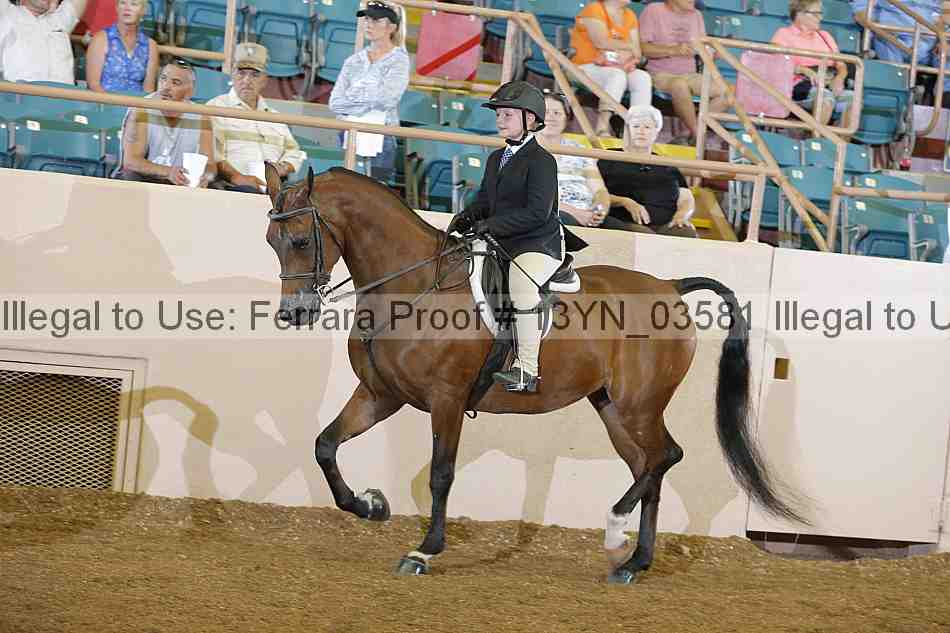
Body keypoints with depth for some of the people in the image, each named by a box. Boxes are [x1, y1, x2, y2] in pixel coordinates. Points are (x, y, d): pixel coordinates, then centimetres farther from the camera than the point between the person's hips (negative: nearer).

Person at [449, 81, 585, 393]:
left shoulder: (541, 160, -10)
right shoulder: (496, 159, 17)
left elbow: (537, 213, -19)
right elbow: (485, 200, 22)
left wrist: (491, 225, -23)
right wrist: (467, 217, -1)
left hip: (539, 244, -9)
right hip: (503, 245, 10)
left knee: (522, 285, -35)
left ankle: (526, 370, -33)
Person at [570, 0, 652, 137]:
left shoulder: (629, 16, 14)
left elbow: (637, 53, 5)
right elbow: (601, 42, -19)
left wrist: (627, 57, -18)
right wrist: (629, 47, -9)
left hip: (620, 68, 6)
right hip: (588, 67, -6)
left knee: (643, 77, -21)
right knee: (617, 75, -34)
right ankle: (602, 127, -43)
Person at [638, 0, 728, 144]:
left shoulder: (696, 15, 15)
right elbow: (642, 48, -12)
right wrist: (673, 50, -24)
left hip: (690, 75, 6)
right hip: (661, 74, -6)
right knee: (680, 85, -39)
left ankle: (693, 136, -16)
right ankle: (697, 135, -24)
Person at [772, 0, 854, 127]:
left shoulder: (824, 36, 29)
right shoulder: (784, 34, 13)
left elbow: (841, 65, 22)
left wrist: (839, 78, -4)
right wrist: (805, 70, -19)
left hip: (829, 84, 5)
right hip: (801, 85, -5)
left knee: (852, 97, -28)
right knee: (826, 96, -37)